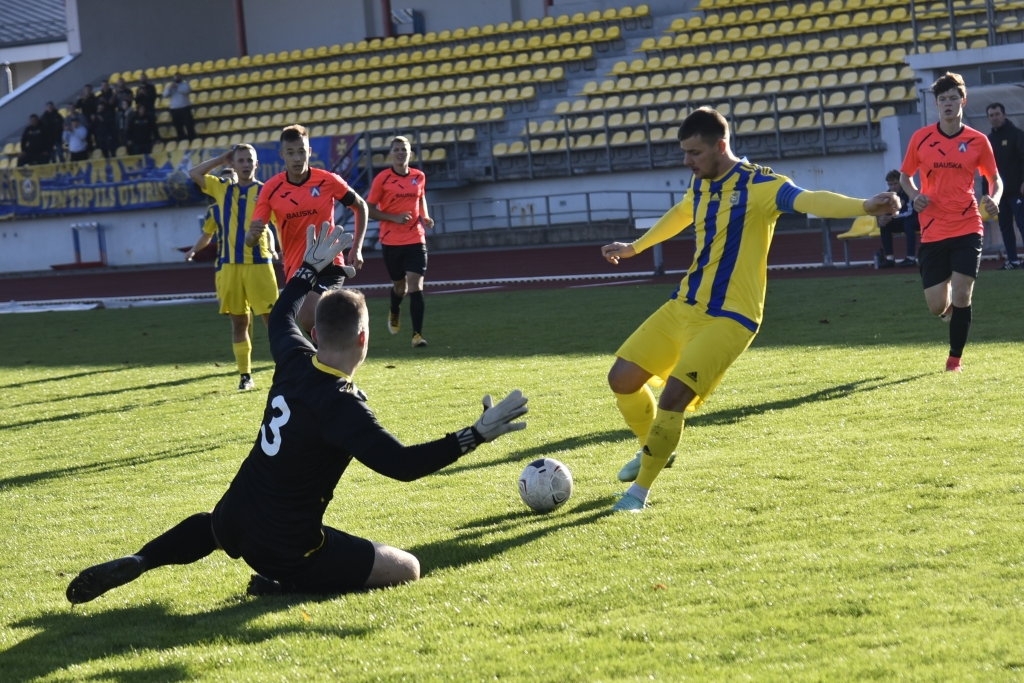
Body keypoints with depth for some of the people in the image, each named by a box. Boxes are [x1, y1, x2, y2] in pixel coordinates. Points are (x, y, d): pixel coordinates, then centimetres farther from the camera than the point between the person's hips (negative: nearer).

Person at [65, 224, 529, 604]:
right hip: (286, 549, -7)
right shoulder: (342, 406, -24)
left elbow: (281, 317, 21)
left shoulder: (294, 363, -2)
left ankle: (135, 564, 20)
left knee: (215, 522, 44)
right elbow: (402, 464, -29)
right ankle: (285, 585, -11)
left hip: (231, 523, 8)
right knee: (406, 569, 0)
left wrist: (310, 268, 34)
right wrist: (476, 435, -29)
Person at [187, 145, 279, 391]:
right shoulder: (222, 190, 12)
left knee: (272, 316, -5)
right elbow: (194, 173, 16)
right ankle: (245, 376, 12)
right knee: (238, 321, 6)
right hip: (229, 266, 3)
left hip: (258, 263, -3)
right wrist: (222, 159, 12)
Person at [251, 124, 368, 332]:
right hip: (295, 268, 3)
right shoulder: (271, 189, -6)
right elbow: (251, 240, -7)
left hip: (328, 263, -3)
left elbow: (361, 206, 8)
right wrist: (254, 232, -31)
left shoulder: (328, 181, -9)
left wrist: (357, 248, 0)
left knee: (308, 317, -27)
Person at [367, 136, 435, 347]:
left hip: (416, 240, 1)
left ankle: (417, 334, -10)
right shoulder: (382, 179, -7)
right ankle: (394, 313, 48)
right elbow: (369, 210, -6)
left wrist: (425, 217, 4)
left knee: (415, 285, -10)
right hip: (391, 241, -1)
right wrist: (395, 217, -18)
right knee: (399, 285, 14)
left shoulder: (419, 177, 3)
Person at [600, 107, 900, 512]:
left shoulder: (758, 185, -14)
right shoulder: (700, 184, 9)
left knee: (673, 398, -19)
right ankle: (652, 450, 33)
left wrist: (864, 206, -50)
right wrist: (634, 247, 45)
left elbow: (810, 201, -31)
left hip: (727, 318, -8)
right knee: (622, 378, 6)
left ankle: (640, 490, 0)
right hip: (683, 306, 8)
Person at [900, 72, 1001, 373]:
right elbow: (905, 175, 13)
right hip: (932, 232, 1)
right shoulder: (920, 139, 1)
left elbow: (995, 179, 12)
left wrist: (993, 198, -10)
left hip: (967, 228, -1)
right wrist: (914, 195, -8)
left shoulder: (978, 141, 1)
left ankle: (955, 359, 8)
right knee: (937, 306, 0)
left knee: (961, 296, -10)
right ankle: (953, 311, 39)